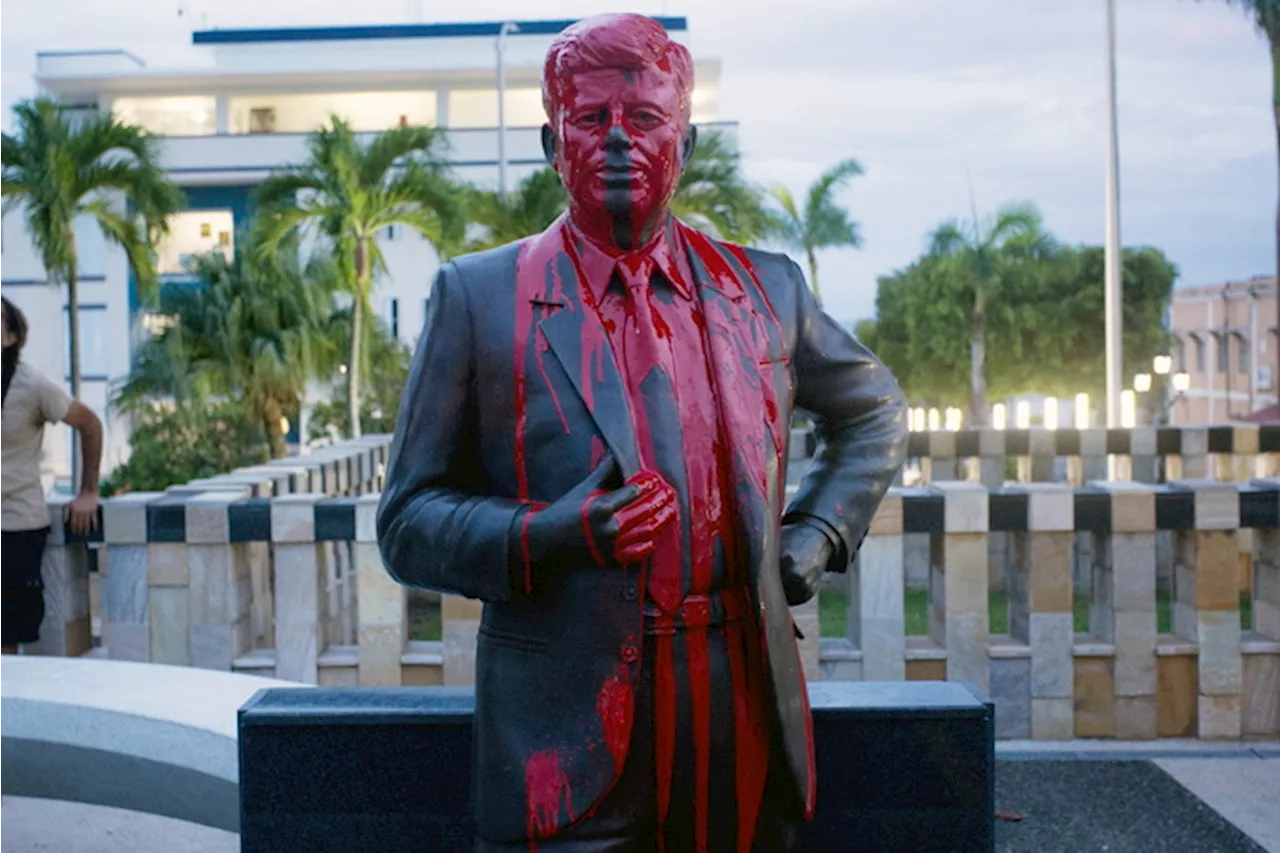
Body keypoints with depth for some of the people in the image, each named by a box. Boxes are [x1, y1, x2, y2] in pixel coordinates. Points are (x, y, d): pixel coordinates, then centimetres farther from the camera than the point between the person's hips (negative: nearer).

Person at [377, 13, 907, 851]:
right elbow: (410, 521, 0)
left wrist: (818, 534, 10)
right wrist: (550, 535, -18)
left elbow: (875, 413, 26)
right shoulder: (479, 297, 0)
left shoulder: (765, 288, 9)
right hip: (568, 745, -2)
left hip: (746, 730, 3)